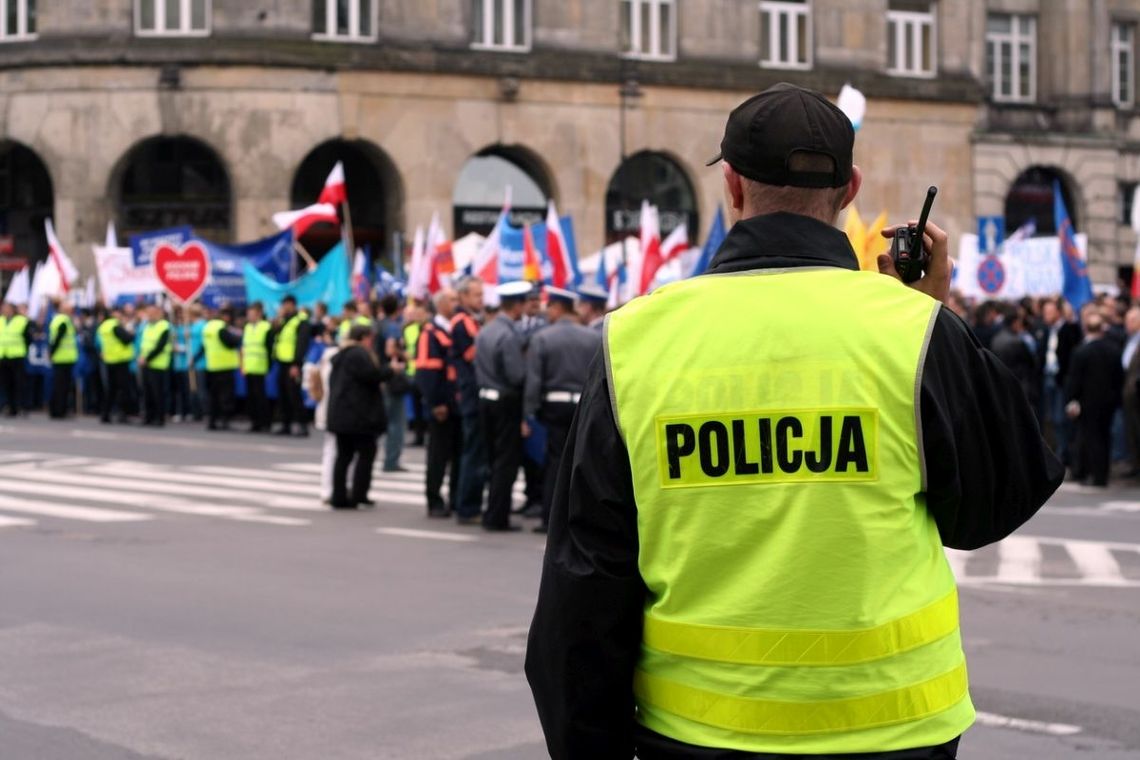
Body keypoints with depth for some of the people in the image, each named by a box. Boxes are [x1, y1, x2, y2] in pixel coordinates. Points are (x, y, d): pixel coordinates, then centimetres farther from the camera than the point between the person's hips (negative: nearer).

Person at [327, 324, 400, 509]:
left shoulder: (341, 355, 18)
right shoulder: (358, 354, -13)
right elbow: (371, 375, -19)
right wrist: (391, 369, -4)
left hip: (340, 414, 9)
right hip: (358, 415, -9)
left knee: (344, 455, 9)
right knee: (366, 452, -1)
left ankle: (339, 497, 7)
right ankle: (358, 495, -5)